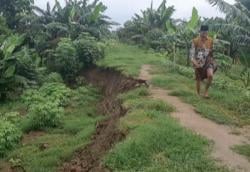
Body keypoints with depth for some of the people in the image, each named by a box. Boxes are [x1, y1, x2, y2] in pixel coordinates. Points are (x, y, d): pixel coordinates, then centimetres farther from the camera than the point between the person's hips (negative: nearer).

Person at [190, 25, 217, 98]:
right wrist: (194, 62, -27)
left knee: (210, 75, -24)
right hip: (198, 63, -1)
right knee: (198, 80, 5)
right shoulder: (195, 41, -10)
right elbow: (192, 53, -12)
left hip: (208, 61, 1)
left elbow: (212, 52, 10)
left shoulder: (210, 41, -2)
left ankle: (206, 90, -3)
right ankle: (198, 95, 24)